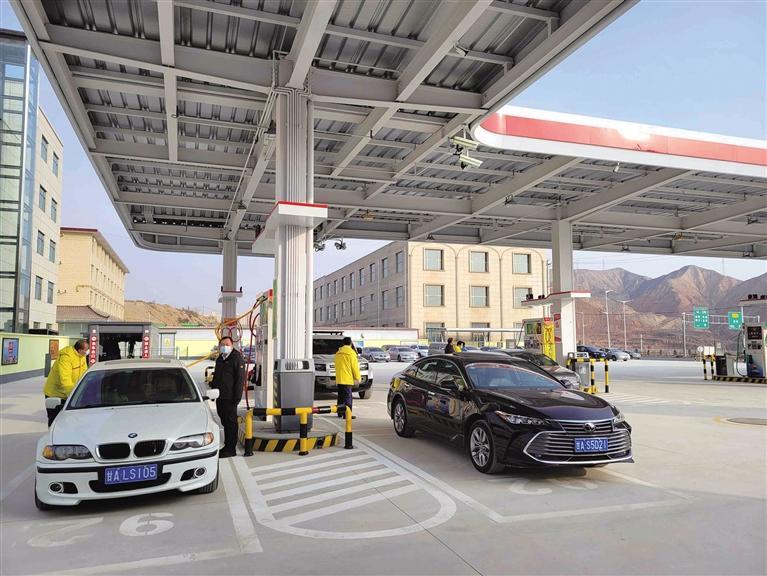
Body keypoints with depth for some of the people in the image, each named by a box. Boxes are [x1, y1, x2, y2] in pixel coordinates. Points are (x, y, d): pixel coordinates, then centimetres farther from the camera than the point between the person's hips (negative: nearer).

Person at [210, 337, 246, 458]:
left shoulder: (237, 358, -9)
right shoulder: (219, 359, 17)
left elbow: (240, 379, -14)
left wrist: (237, 397, -18)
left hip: (230, 398, -8)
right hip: (219, 397, 8)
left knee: (230, 422, -3)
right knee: (224, 422, 15)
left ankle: (231, 449, 3)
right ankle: (227, 446, 25)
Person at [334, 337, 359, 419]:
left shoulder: (338, 353, 12)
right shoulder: (351, 353, -9)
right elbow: (355, 367, -9)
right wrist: (357, 378, -1)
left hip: (339, 379, 7)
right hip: (347, 379, -7)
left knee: (341, 397, 14)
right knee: (347, 397, -7)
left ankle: (340, 413, 19)